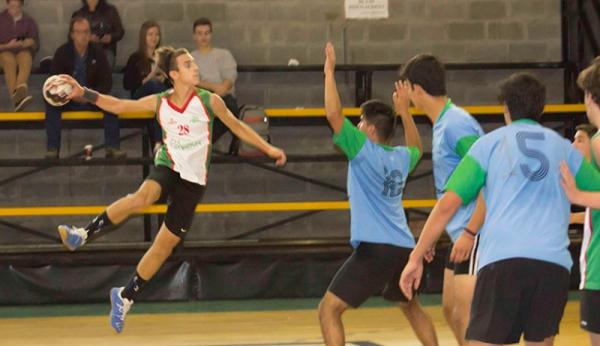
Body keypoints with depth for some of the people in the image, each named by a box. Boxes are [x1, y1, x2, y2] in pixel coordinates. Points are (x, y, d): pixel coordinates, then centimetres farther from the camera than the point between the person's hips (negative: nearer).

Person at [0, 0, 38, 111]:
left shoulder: (29, 22, 13)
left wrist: (31, 43, -8)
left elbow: (36, 47, 15)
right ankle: (16, 98, -61)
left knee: (25, 56, -38)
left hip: (23, 52, 1)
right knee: (9, 60, -39)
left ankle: (20, 89, -67)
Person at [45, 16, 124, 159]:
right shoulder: (62, 53, -4)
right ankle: (52, 149, -31)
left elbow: (106, 82, -3)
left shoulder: (97, 53, 0)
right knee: (52, 103, -32)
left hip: (92, 99, 1)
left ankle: (112, 147, -26)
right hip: (67, 100, -1)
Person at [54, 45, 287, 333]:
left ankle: (126, 297, 18)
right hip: (168, 167, -1)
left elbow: (237, 127, 6)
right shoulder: (160, 103, -3)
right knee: (142, 198, -37)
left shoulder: (209, 101, -6)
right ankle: (84, 233, -33)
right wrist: (84, 93, -7)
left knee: (166, 244, 3)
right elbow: (118, 106, 2)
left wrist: (268, 149, 6)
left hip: (193, 180, 1)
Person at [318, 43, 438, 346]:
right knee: (410, 305, 32)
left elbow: (334, 114, -14)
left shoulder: (364, 150, -6)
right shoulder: (401, 158, 13)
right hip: (404, 247, 8)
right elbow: (416, 148, 40)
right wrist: (404, 110, 41)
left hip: (375, 249, -8)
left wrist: (330, 71, -4)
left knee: (329, 309, -5)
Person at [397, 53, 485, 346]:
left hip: (475, 236, -10)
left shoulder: (456, 124, -17)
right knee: (451, 309, 16)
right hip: (461, 234, 10)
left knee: (465, 315, -12)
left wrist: (470, 232, -24)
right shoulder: (441, 124, 13)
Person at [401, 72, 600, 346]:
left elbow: (448, 204, 7)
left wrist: (417, 257, 11)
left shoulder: (490, 143, 13)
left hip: (502, 259, -2)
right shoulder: (564, 147, 18)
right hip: (554, 262, 2)